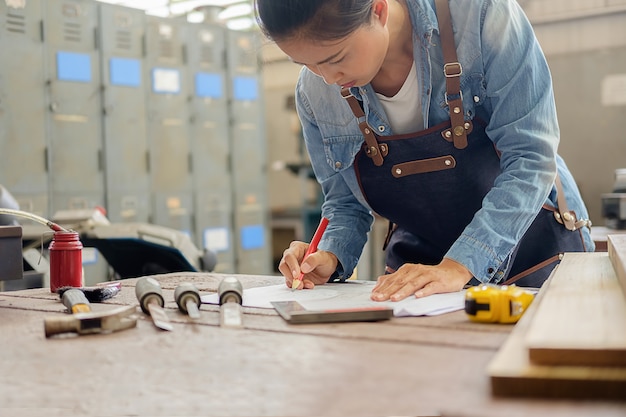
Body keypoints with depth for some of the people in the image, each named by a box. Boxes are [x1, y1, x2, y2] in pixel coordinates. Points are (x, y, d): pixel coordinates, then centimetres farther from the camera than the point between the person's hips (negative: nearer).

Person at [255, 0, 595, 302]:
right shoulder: (314, 92, -7)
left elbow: (529, 156, -20)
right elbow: (345, 203, 5)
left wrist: (459, 266, -28)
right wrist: (330, 258, -16)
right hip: (413, 272, 2)